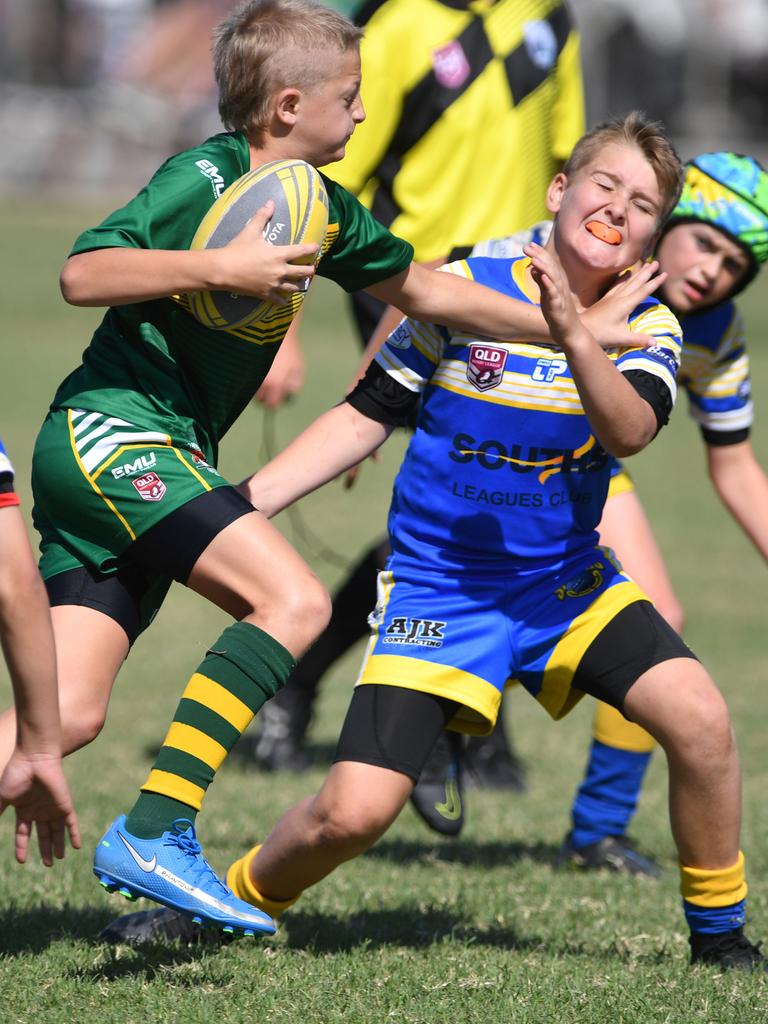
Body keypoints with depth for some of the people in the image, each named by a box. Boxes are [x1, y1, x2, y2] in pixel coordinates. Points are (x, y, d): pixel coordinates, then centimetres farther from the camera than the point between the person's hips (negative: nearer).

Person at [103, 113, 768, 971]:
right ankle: (241, 899, 16)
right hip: (437, 587, -2)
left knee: (698, 718, -21)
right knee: (352, 812, -15)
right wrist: (236, 505, -4)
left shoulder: (643, 326, -4)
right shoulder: (465, 288, -7)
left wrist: (571, 331, -41)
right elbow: (365, 416, 1)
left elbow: (629, 431, -25)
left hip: (567, 580, 2)